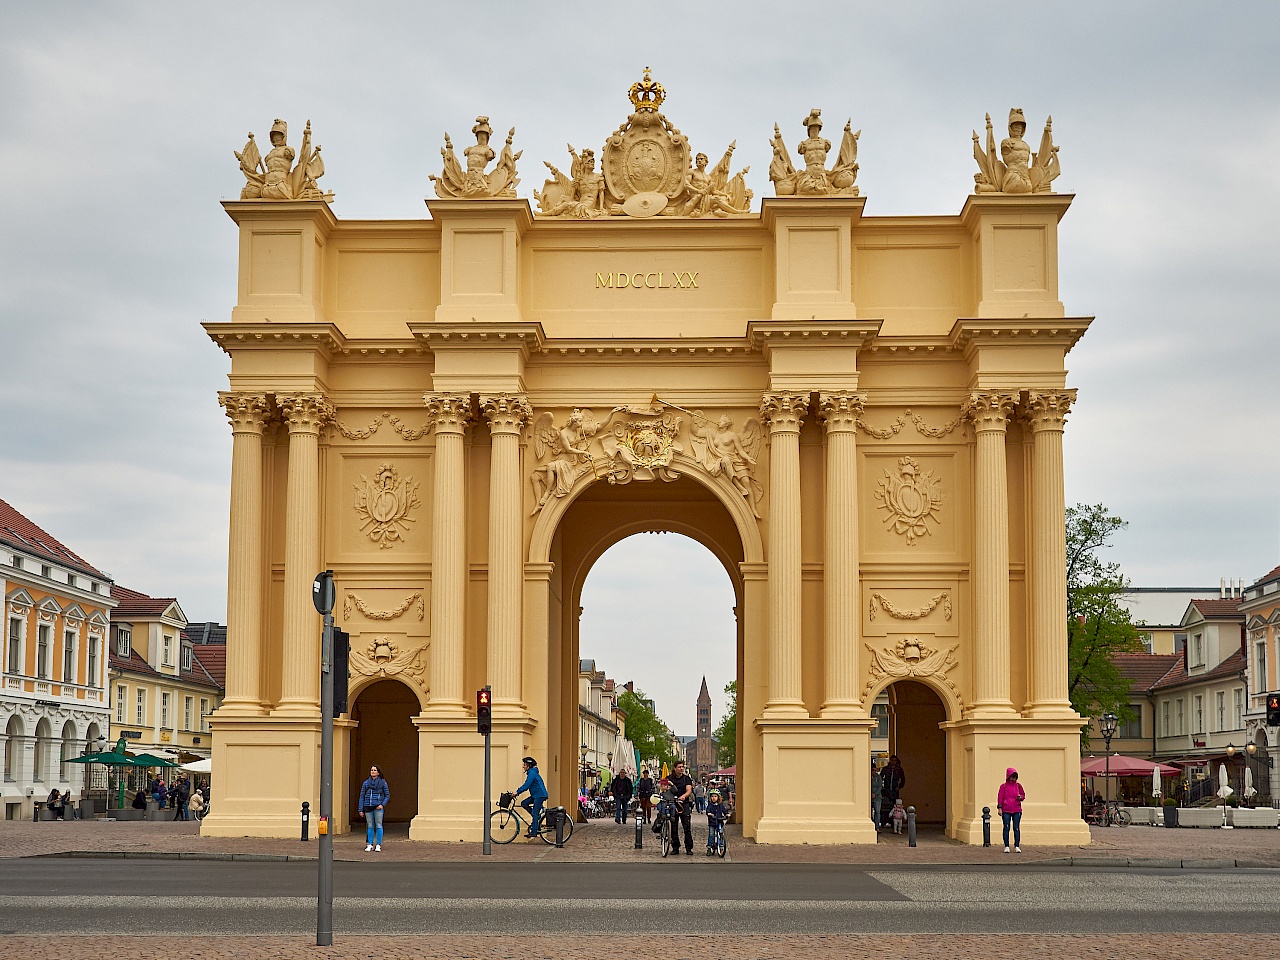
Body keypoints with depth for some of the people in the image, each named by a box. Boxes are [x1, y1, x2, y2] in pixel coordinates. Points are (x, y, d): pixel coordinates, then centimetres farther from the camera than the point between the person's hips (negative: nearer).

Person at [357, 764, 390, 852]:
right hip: (368, 807, 2)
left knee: (378, 825, -3)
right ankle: (370, 844, 10)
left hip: (378, 807, -2)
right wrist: (360, 809, 4)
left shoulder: (382, 783, 3)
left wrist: (382, 804, -8)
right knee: (370, 826, 3)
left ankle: (378, 845, 4)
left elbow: (387, 795, 6)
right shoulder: (366, 783, 8)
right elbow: (362, 796, 10)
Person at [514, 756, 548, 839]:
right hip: (535, 795, 10)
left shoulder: (532, 773, -16)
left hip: (540, 795, -10)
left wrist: (517, 792, -15)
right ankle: (538, 817, 8)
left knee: (535, 814, -9)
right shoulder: (531, 773, 16)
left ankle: (534, 832, -9)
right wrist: (518, 791, 14)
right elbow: (526, 785, 22)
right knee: (524, 803, 3)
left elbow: (526, 785, -21)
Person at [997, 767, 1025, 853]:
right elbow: (1000, 797, 1)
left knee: (1016, 828, -1)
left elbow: (1023, 795, 17)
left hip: (1017, 810, 1)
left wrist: (1020, 797, -7)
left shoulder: (1018, 785, 10)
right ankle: (1006, 846, 5)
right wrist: (1000, 808, -7)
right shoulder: (1003, 786, 4)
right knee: (1006, 828, -1)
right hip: (1006, 811, -1)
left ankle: (1017, 846, 4)